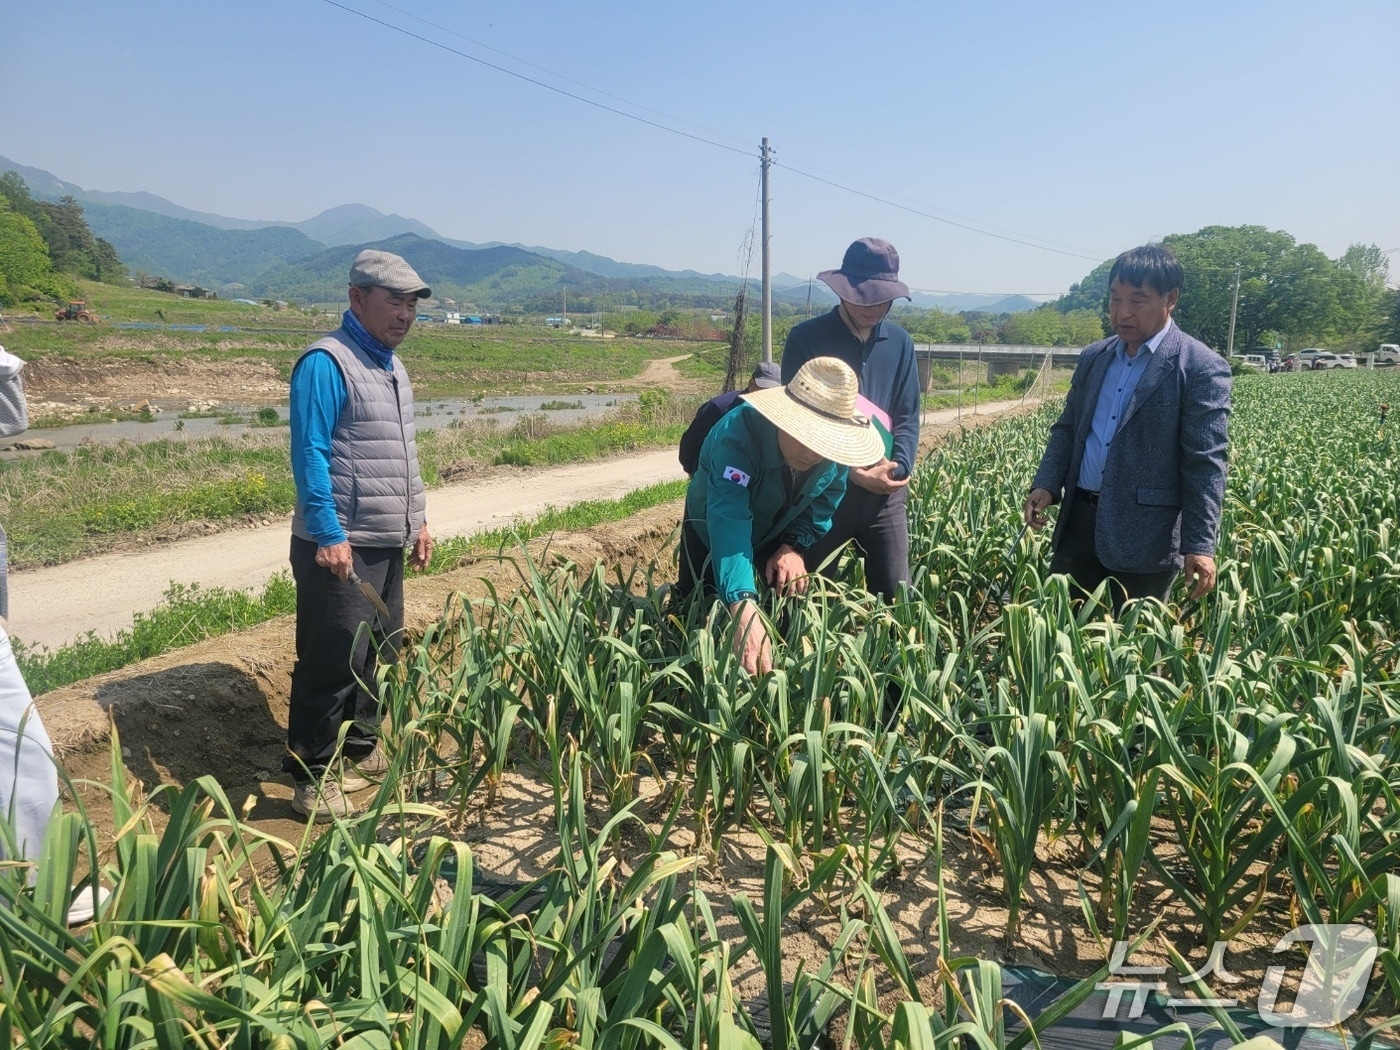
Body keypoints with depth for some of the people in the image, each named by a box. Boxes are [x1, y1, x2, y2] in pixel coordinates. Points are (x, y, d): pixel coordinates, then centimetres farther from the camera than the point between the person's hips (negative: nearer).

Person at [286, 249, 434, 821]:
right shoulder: (326, 362, -13)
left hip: (389, 543, 9)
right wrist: (328, 535, -23)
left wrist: (418, 520, 20)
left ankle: (360, 750, 31)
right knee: (332, 663, -4)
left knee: (380, 655, 16)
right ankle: (313, 778, 7)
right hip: (341, 545, -9)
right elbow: (310, 454, -18)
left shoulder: (392, 365, 15)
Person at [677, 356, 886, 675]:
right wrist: (744, 609, -67)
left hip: (777, 537, 3)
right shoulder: (736, 435, -44)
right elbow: (729, 521, -55)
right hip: (712, 533, -3)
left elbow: (826, 497, -8)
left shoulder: (834, 444, -28)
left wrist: (795, 546, -24)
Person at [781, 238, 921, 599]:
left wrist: (896, 469, -15)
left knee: (895, 593, 6)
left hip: (885, 494, 3)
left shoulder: (900, 343, 6)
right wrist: (851, 472, -18)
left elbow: (907, 417, 5)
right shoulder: (806, 339, -6)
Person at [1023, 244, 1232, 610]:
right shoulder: (1093, 357, 11)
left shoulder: (1201, 368, -8)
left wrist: (1200, 544, -17)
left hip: (1145, 534, -5)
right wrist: (1046, 485, 1)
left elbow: (1205, 463, -11)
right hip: (1080, 521, 6)